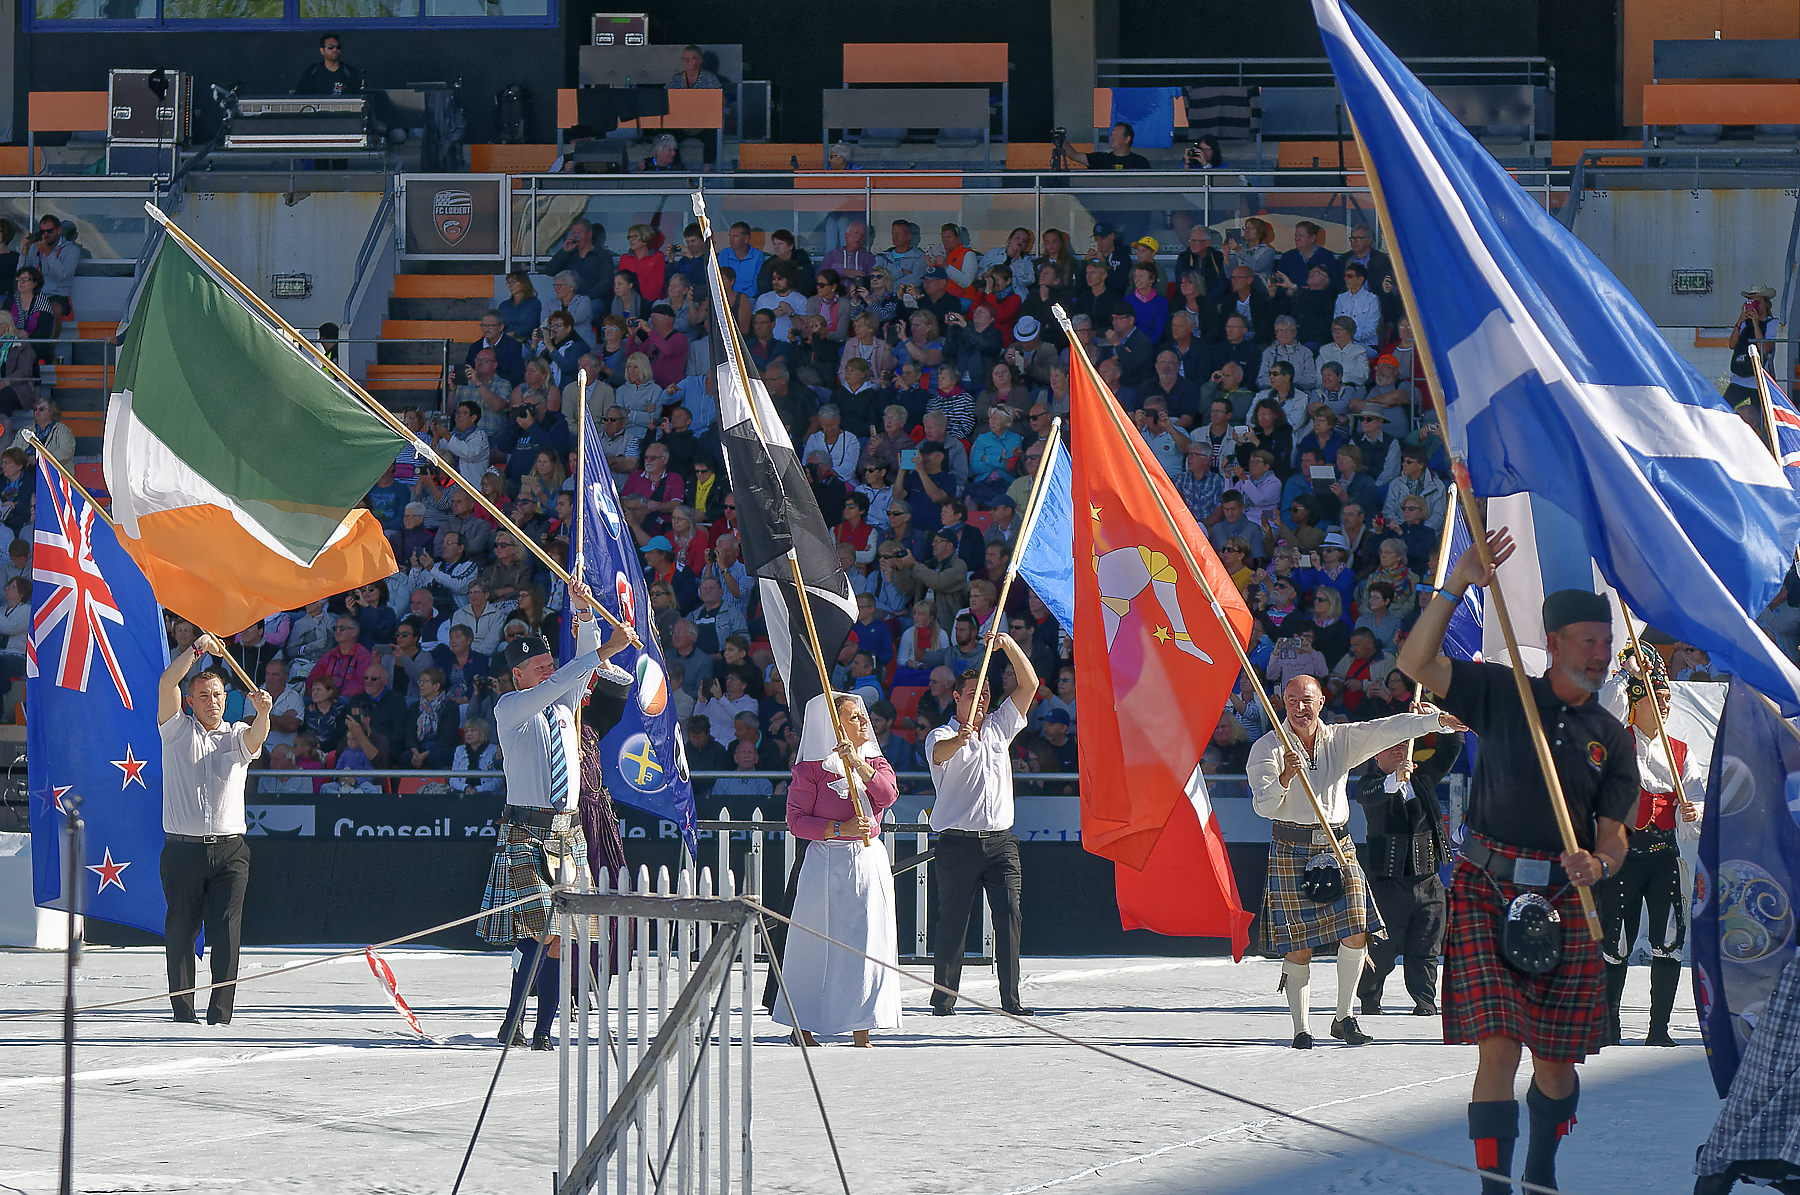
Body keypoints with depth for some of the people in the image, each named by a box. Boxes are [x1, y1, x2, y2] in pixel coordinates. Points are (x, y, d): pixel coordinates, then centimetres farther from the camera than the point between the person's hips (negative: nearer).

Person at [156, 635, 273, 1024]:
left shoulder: (237, 736, 13)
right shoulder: (177, 731, 9)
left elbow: (256, 736, -10)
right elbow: (166, 684, -6)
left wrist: (263, 713, -32)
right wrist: (197, 649, -16)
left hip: (229, 850, 1)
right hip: (183, 849, -1)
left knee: (226, 934, -6)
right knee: (180, 933, 0)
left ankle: (220, 1015, -6)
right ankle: (183, 1013, 7)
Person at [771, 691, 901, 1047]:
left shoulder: (875, 761, 12)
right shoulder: (811, 767, -3)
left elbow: (889, 794, -8)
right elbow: (797, 820, -7)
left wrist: (858, 764, -19)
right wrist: (840, 828, -17)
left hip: (870, 861, 4)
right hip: (827, 864, -4)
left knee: (867, 945, -1)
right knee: (817, 944, 1)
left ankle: (861, 1033, 2)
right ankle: (802, 1025, 15)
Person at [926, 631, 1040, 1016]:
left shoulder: (999, 728, 17)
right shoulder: (941, 736, 1)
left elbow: (1029, 684, 15)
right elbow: (940, 753, -24)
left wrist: (1009, 645, 2)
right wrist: (959, 740, -46)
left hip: (999, 840, 4)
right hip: (958, 841, -4)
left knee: (1010, 917, -7)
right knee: (952, 921, -1)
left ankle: (1011, 999, -8)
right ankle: (943, 998, 6)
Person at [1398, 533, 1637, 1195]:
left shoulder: (1612, 738, 11)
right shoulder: (1502, 694, 4)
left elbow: (1615, 834, 7)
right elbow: (1415, 662, -7)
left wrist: (1598, 865, -17)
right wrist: (1458, 583, -15)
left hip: (1565, 897, 3)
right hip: (1486, 891, -3)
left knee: (1556, 1061, 6)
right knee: (1499, 1048, -15)